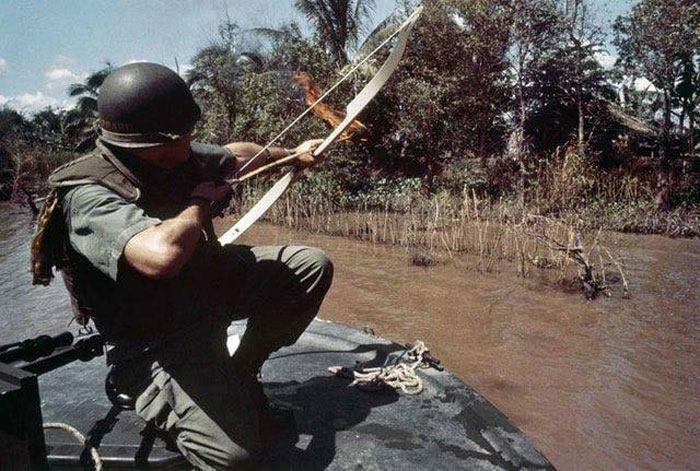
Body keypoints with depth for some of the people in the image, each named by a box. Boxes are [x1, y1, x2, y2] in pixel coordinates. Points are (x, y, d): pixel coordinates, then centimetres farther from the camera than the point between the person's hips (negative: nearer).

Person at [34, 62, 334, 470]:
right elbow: (163, 254, -48)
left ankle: (242, 370, 14)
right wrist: (201, 202, -26)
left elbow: (236, 154, 15)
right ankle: (160, 400, 10)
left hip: (209, 282, 8)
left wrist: (292, 155, 30)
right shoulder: (89, 197, -29)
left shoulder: (177, 157, -5)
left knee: (313, 266, 1)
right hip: (157, 340, -8)